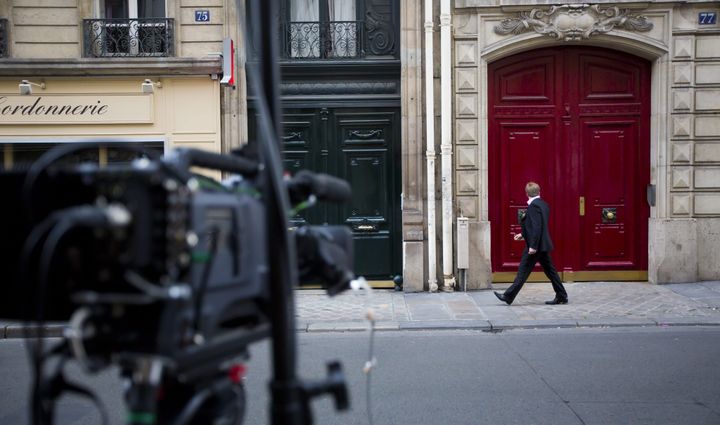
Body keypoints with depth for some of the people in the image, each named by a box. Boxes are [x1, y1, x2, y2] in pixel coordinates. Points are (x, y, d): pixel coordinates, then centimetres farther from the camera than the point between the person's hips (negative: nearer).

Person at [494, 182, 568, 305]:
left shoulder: (533, 206, -16)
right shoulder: (544, 205, 13)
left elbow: (536, 227, -23)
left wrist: (533, 246, -24)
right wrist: (524, 235, 26)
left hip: (536, 245, -9)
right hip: (543, 244, 9)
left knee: (523, 271, -4)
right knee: (550, 271, 13)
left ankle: (508, 296, 1)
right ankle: (562, 296, 15)